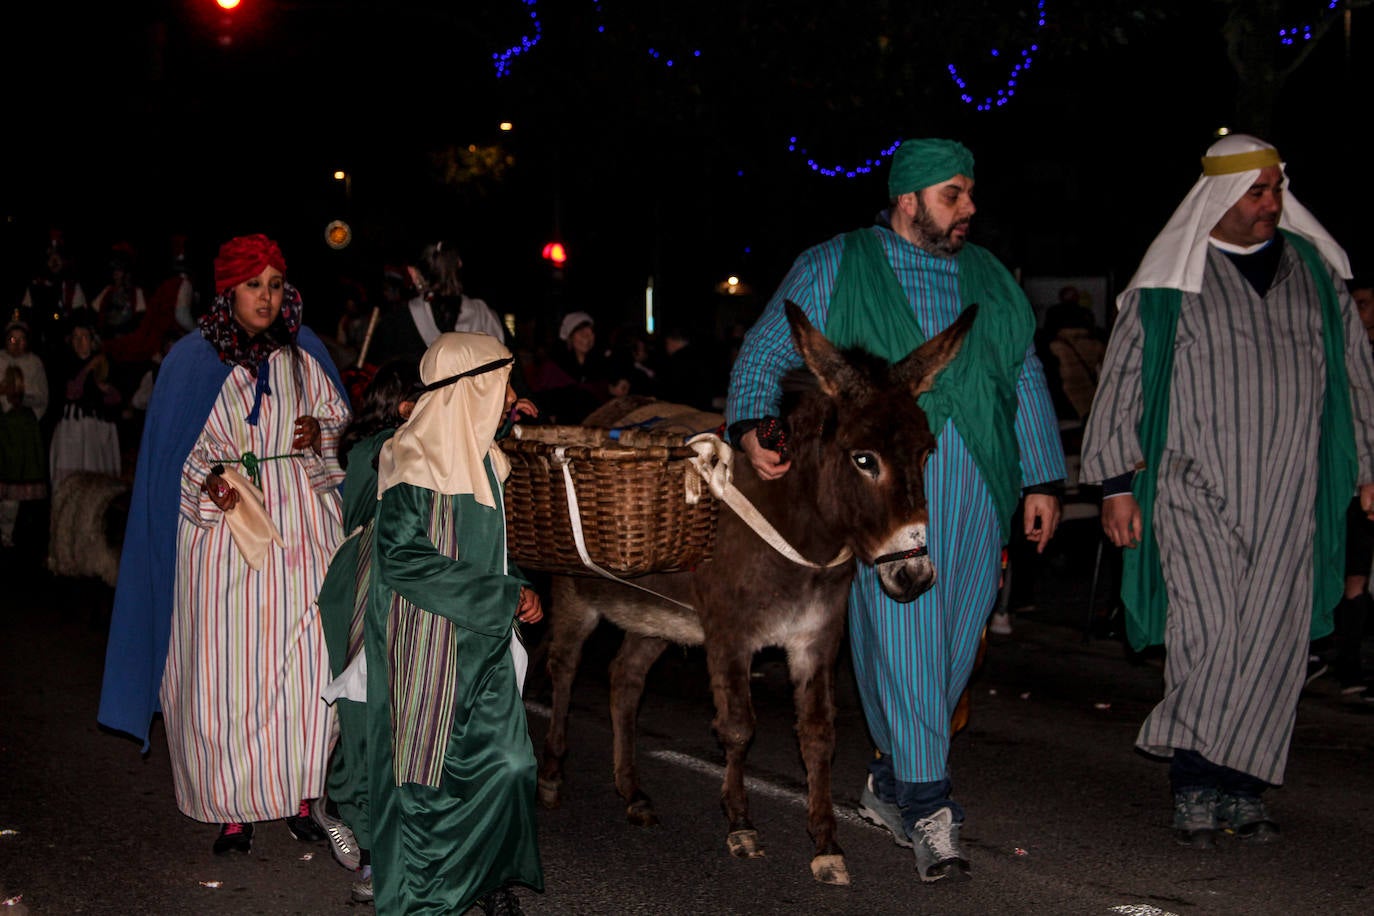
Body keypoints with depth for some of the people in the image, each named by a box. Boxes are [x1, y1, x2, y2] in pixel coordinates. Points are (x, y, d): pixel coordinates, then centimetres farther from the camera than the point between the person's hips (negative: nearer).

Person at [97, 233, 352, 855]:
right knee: (228, 669, -2)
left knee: (308, 658, -5)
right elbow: (175, 454, 5)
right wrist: (209, 481, -13)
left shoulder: (304, 352, 8)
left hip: (301, 524, 2)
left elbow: (342, 421, 16)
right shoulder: (192, 360, 3)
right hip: (225, 525, -1)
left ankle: (299, 797, 8)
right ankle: (234, 810, 8)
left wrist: (321, 433, -5)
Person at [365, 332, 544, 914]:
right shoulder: (414, 460, -16)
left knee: (507, 762, 5)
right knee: (430, 774, 1)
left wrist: (516, 590, 2)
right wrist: (503, 597, -19)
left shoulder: (481, 456, 11)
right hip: (429, 643, -8)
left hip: (484, 642, 8)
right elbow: (402, 558, -22)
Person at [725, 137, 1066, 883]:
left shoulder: (989, 278, 18)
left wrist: (1041, 478, 16)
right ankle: (928, 809, -3)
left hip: (977, 494, 5)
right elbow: (764, 354, 3)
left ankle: (891, 783, 26)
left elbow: (1026, 381, 21)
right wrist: (752, 428, -16)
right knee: (901, 638, -9)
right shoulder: (832, 269, 5)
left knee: (953, 645, 9)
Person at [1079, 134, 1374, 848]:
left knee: (1273, 639, -1)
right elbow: (1123, 379, 5)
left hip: (1287, 494, 3)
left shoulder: (1315, 268, 13)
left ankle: (1241, 789, 8)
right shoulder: (1169, 281, 3)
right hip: (1194, 488, -3)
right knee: (1207, 632, -14)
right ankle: (1195, 789, -4)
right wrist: (1116, 481, 0)